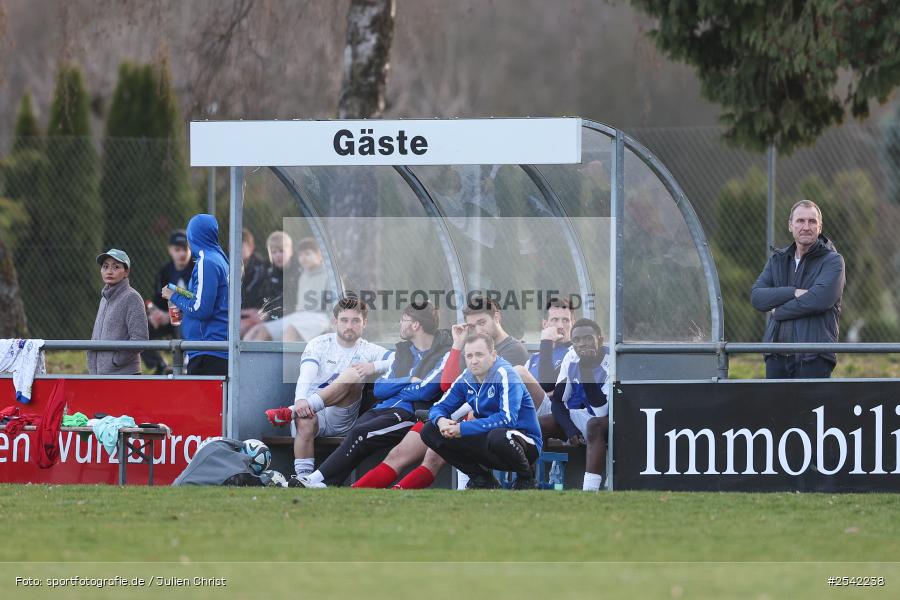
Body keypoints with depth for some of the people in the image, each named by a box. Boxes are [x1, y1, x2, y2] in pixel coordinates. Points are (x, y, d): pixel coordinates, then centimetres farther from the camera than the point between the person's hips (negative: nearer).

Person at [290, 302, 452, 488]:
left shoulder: (444, 355, 0)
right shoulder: (400, 352, 25)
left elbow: (424, 391, -12)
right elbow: (379, 389, 16)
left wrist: (394, 388, 4)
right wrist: (408, 381, 0)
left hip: (411, 414, -6)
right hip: (383, 409, 6)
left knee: (360, 433, -27)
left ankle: (317, 480, -28)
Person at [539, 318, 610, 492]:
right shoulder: (571, 358, -1)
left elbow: (600, 410, -29)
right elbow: (557, 401, 5)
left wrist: (586, 371, -33)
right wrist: (569, 429, -12)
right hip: (574, 420, 6)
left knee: (594, 425, -40)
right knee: (536, 424, -16)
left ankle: (589, 494, -47)